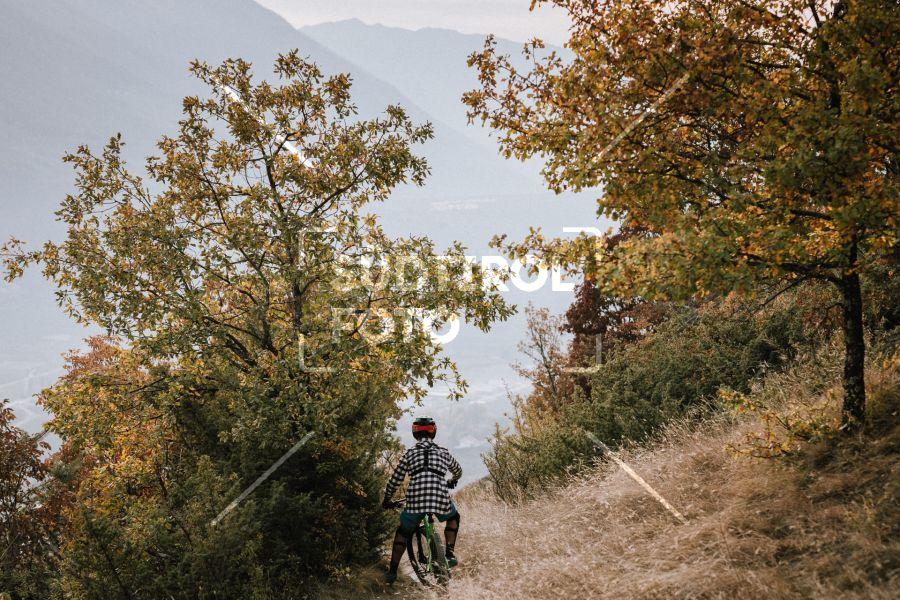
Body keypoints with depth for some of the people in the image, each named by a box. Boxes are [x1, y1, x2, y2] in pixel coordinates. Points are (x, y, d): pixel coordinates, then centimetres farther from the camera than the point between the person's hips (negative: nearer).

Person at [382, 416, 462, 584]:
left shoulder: (409, 453, 17)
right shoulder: (443, 452, 21)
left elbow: (395, 481, 17)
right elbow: (458, 471, 40)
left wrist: (387, 501, 32)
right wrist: (452, 482, 62)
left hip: (415, 501, 0)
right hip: (441, 499, 1)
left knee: (402, 532, 22)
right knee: (453, 517, 33)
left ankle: (392, 572, 14)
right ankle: (450, 554, 20)